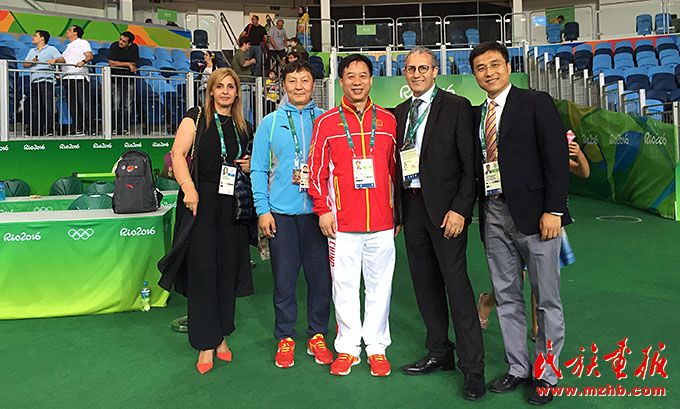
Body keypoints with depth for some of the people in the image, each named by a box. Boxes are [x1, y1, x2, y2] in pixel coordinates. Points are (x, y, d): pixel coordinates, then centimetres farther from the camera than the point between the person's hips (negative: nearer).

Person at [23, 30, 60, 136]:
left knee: (48, 106, -12)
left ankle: (49, 130, -12)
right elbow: (25, 64, 21)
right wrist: (32, 62, 0)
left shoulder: (51, 49, 10)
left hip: (46, 81, -6)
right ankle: (36, 131, 5)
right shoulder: (32, 51, 27)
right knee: (35, 108, 2)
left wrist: (54, 60, -21)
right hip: (34, 82, 6)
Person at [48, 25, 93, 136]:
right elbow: (63, 58, 16)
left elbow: (90, 55, -10)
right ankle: (77, 128, 5)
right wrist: (55, 60, -5)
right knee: (72, 105, 4)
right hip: (68, 78, 8)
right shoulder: (69, 47, 31)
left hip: (80, 78, -8)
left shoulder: (82, 43, 8)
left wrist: (83, 62, -29)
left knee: (83, 104, -12)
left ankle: (87, 129, -14)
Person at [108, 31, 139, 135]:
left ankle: (126, 128, 2)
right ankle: (116, 128, -5)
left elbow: (134, 64, -3)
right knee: (116, 105, -8)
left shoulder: (134, 48, -1)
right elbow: (111, 63, -12)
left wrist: (119, 64, -7)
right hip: (116, 79, -2)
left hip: (129, 79, 2)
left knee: (128, 106, -2)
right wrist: (127, 64, -10)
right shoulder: (114, 46, -7)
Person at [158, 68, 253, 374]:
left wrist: (249, 166, 4)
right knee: (202, 270, -3)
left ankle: (221, 335, 22)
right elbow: (178, 154, -8)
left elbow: (250, 162, 28)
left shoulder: (244, 128, 16)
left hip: (232, 206, 4)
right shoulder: (196, 118, 3)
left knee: (227, 271, 8)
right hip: (201, 202, -4)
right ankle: (205, 344, 7)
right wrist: (189, 188, -21)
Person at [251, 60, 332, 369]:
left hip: (318, 211, 0)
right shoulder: (270, 123, 7)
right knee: (284, 278, 6)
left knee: (320, 275, 6)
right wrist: (262, 209, -2)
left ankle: (317, 335, 23)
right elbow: (259, 169, 5)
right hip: (281, 212, 0)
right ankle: (285, 337, 22)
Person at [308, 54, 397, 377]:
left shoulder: (388, 120, 8)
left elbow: (396, 168, 11)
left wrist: (398, 210, 10)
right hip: (342, 222, -1)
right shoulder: (326, 122, 4)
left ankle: (377, 347, 22)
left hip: (382, 220, 1)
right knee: (344, 286, 7)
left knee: (379, 285, 8)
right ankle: (347, 348, 21)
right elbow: (317, 170, 3)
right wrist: (323, 209, -2)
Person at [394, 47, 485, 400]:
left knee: (456, 283, -7)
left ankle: (472, 366, 4)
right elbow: (397, 163, 13)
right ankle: (439, 353, 27)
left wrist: (460, 209, -15)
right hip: (411, 207, 6)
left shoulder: (457, 107, -3)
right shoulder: (399, 113, 14)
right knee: (425, 283, 12)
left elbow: (470, 164, -8)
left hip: (445, 208, -6)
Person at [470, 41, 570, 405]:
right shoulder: (476, 115, 13)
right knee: (506, 297, 13)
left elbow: (556, 159, -9)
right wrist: (478, 211, 3)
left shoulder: (536, 103, -2)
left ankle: (547, 374, 21)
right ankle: (517, 368, 28)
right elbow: (477, 166, 13)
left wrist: (553, 210, -15)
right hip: (493, 215, 6)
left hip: (533, 213, -5)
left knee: (547, 299, 5)